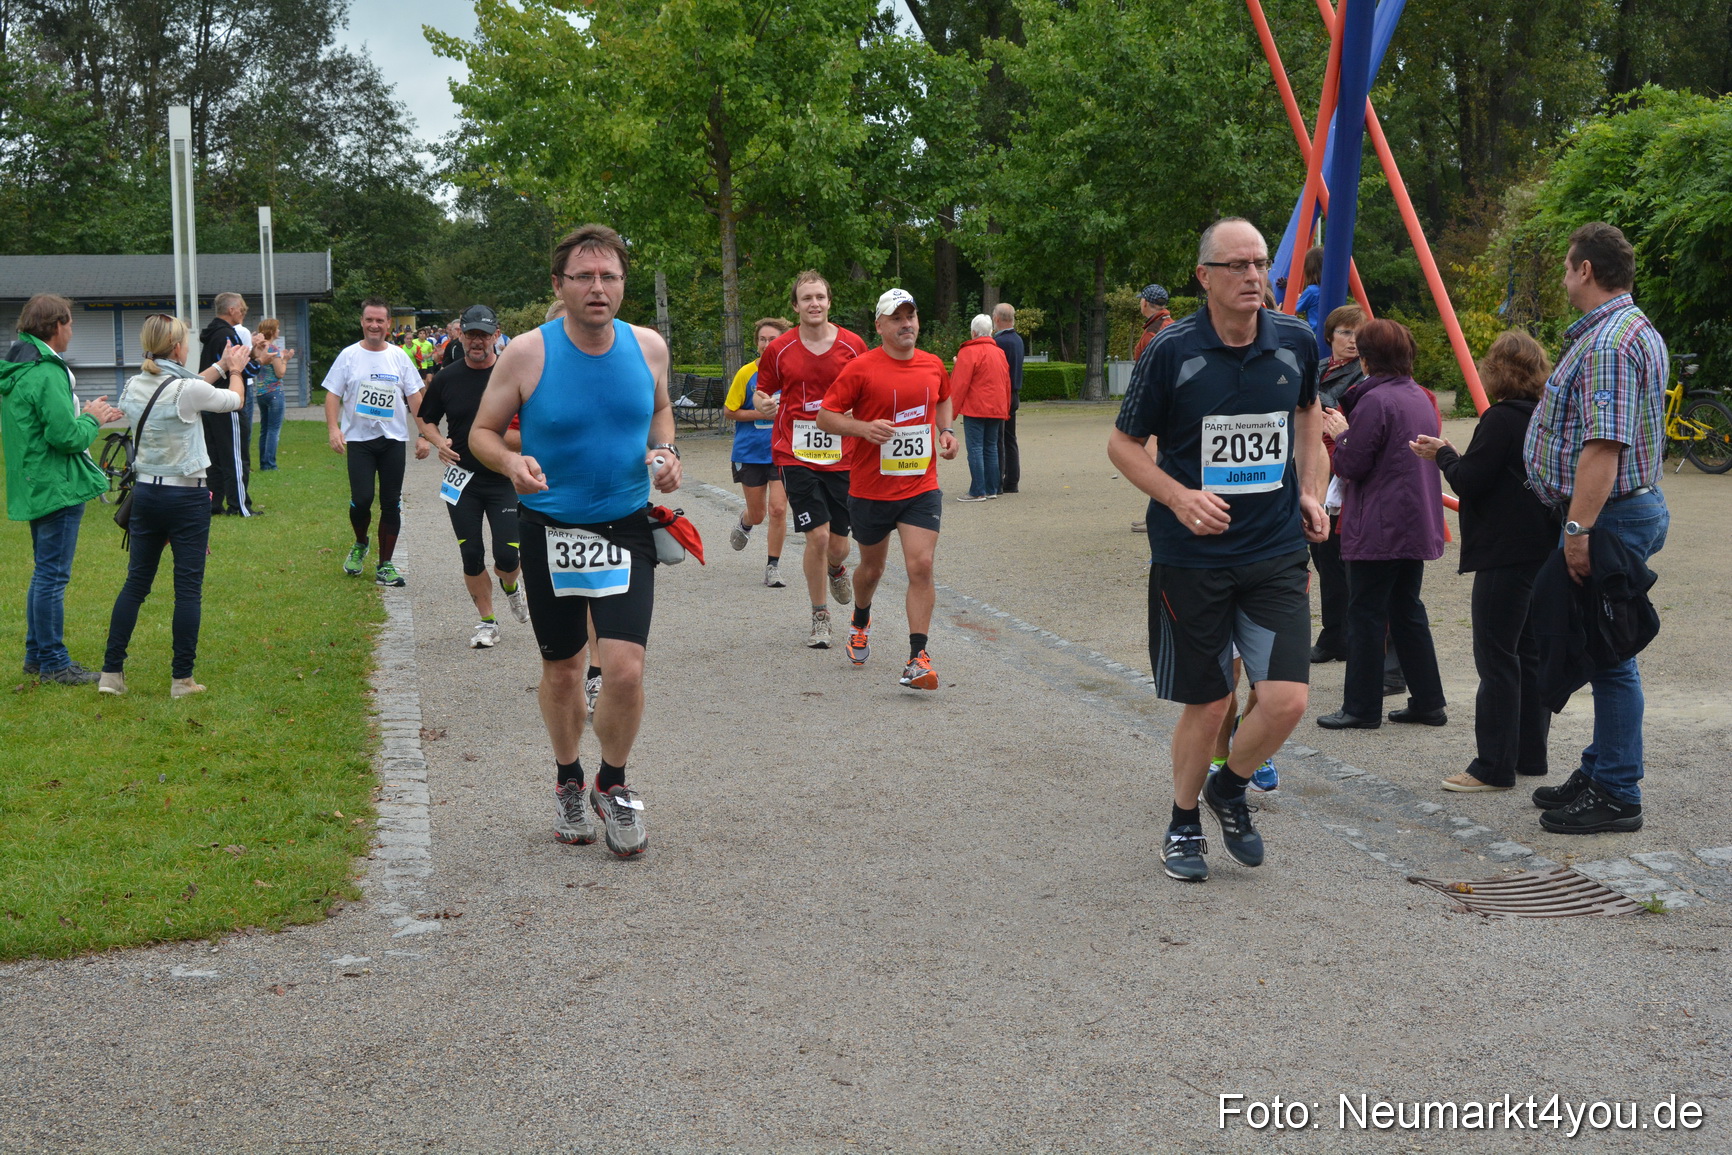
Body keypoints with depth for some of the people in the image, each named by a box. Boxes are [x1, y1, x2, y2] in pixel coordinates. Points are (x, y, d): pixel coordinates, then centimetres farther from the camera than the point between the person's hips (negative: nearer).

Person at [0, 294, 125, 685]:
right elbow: (66, 436, -25)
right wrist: (91, 419, -7)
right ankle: (53, 662, 3)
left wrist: (86, 417, 14)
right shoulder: (46, 374, -21)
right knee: (53, 575, -3)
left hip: (35, 486, 10)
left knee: (44, 573, 19)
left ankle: (36, 654, 26)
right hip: (57, 487, -10)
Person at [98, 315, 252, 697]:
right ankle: (182, 679, 5)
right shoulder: (188, 390, -16)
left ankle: (111, 672, 13)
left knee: (135, 583, 12)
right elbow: (234, 400, 2)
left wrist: (220, 367, 27)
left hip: (145, 493, 6)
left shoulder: (135, 386, 1)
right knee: (188, 589, 2)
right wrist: (235, 371, 21)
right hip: (187, 498, -6)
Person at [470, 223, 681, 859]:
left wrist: (665, 452, -2)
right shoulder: (526, 353, -10)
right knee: (561, 672, 12)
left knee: (625, 669, -12)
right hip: (550, 531, -1)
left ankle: (612, 783, 15)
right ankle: (568, 779, 38)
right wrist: (511, 462, -22)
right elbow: (482, 430, -1)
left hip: (627, 528, 1)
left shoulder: (648, 346, -2)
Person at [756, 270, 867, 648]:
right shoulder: (778, 350, -1)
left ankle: (835, 569, 44)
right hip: (796, 456, -1)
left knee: (838, 545, 4)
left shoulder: (853, 346, 0)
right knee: (817, 536, -12)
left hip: (842, 457, 1)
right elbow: (763, 394, 11)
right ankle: (820, 617, 8)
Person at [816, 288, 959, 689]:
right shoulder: (860, 369, -10)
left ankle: (918, 658, -11)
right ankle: (861, 622, 48)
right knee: (872, 567, 16)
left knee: (921, 566, -13)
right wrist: (865, 428, -23)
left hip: (921, 488, 2)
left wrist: (945, 431, 9)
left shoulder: (933, 366, 4)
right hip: (870, 489, -2)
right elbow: (825, 416, -7)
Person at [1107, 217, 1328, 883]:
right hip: (1192, 557, -3)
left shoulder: (1295, 344, 0)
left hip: (1276, 553, 3)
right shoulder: (1172, 351, -11)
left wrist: (1309, 491, 12)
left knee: (1286, 700, -8)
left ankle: (1230, 789, 23)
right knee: (1208, 705, 5)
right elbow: (1123, 443, -1)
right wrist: (1179, 497, -16)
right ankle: (1183, 824, 31)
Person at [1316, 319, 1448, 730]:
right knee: (1407, 611, 15)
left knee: (1366, 615, -1)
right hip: (1416, 525, 9)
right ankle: (1428, 702, 17)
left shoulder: (1375, 401, -16)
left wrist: (1340, 434, 3)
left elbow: (1350, 465, -15)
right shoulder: (1421, 397, 11)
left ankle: (1361, 708, 3)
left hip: (1378, 529, -9)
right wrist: (1350, 433, 18)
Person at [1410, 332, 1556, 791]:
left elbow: (1468, 482, -17)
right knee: (1531, 652, 14)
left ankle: (1494, 766, -3)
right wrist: (1452, 456, 17)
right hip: (1545, 552, 9)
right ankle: (1530, 754, 21)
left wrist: (1444, 454, 2)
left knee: (1497, 657, -5)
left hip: (1506, 555, -9)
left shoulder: (1501, 418, -15)